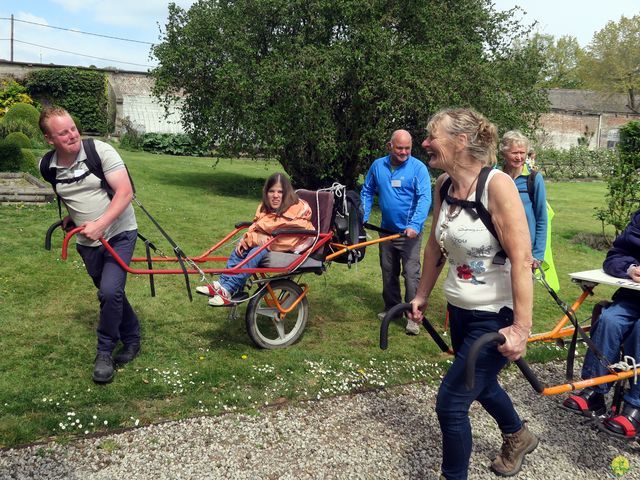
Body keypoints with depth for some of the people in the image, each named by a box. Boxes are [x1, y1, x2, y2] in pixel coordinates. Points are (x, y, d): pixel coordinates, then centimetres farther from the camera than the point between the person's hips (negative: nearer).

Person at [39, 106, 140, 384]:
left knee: (110, 291, -18)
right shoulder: (49, 167, -1)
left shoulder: (100, 151, -16)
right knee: (111, 294, 13)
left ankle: (105, 352, 1)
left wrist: (99, 224, -29)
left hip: (119, 233, -5)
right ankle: (132, 340, 33)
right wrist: (70, 216, 11)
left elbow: (125, 192, -22)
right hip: (87, 242, 5)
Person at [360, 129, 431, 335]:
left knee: (411, 273, -8)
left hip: (410, 232, -5)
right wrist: (362, 218, 5)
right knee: (388, 272, 16)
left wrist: (415, 225, -30)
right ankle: (391, 308, 31)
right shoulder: (378, 166, 2)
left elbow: (424, 198, -18)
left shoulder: (418, 168, -11)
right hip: (386, 230, 5)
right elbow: (367, 192, 13)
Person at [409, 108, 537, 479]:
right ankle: (519, 438, 58)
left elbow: (521, 259, -25)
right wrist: (422, 295, 17)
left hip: (496, 316, -8)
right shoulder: (444, 184, -1)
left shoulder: (497, 185, -23)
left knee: (451, 403, -5)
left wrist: (522, 328, -26)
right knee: (480, 384, 28)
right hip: (460, 309, 8)